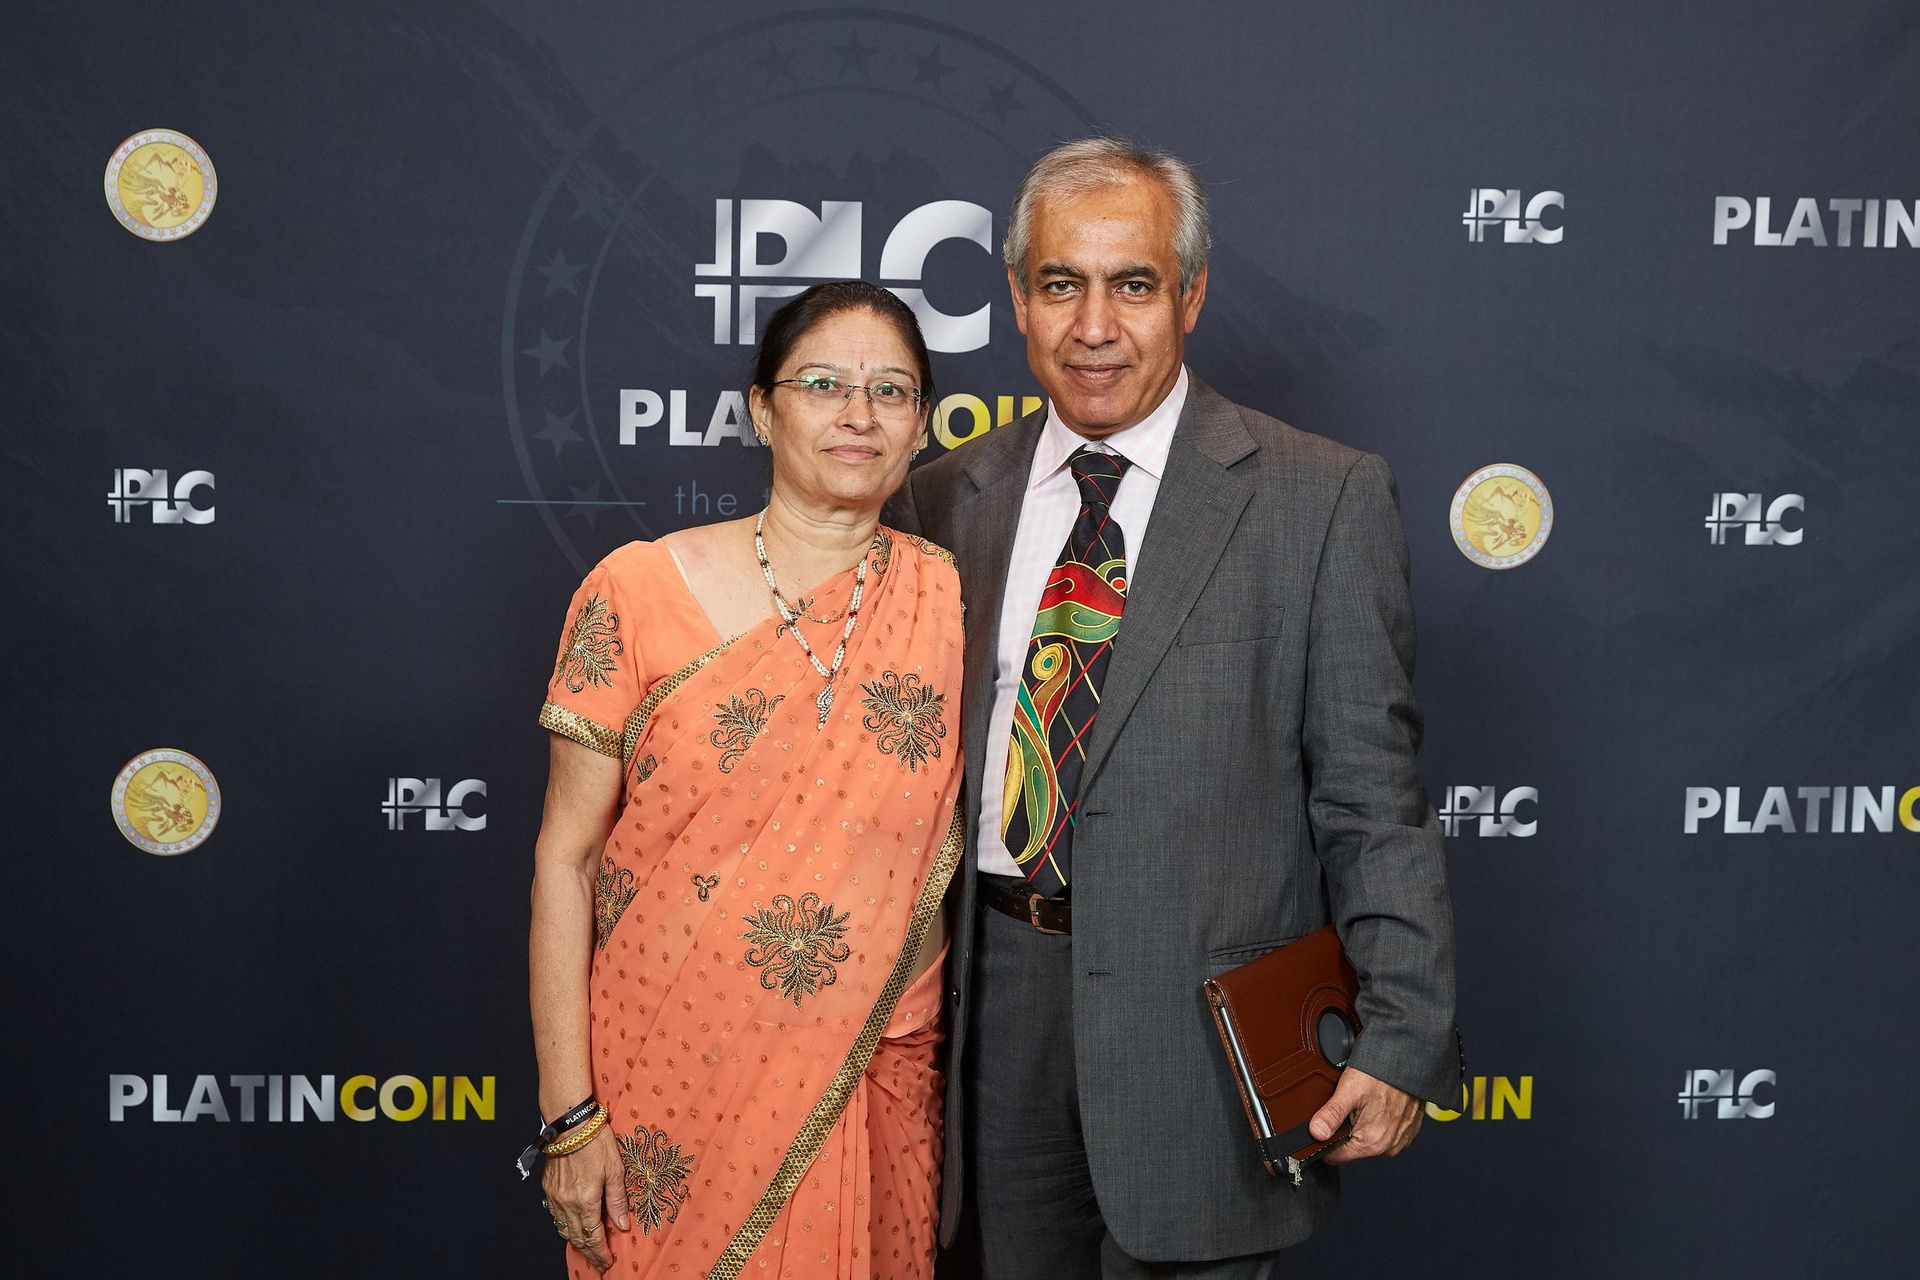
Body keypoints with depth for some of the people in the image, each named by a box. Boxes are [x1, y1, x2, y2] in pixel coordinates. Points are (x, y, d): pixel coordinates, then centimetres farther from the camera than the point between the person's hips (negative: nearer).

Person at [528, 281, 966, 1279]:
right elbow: (566, 859, -5)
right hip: (670, 1093, -1)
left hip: (874, 1096, 2)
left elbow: (973, 849, 8)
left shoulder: (955, 606, -1)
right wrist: (569, 1114, -8)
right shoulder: (640, 592, -7)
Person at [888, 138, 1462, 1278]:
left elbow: (1372, 801, -6)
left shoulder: (1325, 499, -5)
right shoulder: (949, 499, 7)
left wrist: (1405, 1039, -12)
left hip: (1202, 1009, -4)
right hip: (1000, 989, 4)